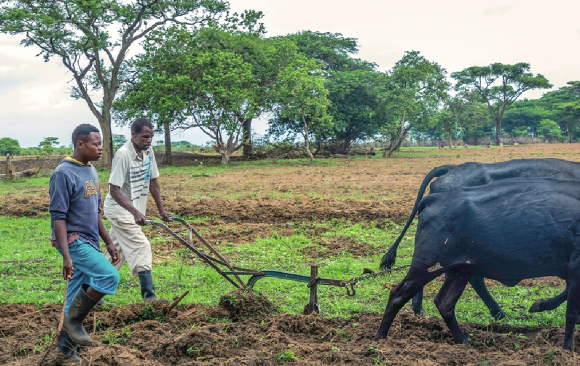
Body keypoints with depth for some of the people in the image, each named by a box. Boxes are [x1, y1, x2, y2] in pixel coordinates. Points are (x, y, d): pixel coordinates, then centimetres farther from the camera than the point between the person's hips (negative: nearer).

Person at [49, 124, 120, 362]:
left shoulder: (91, 171, 12)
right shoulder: (64, 173, -15)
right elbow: (58, 217, -18)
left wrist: (109, 243, 19)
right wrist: (66, 256, -23)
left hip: (89, 243, 9)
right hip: (74, 241, -8)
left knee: (79, 297, 12)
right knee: (109, 277, -20)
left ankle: (66, 344, 24)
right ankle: (73, 320, -4)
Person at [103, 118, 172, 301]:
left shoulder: (148, 152, 1)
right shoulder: (123, 155, -23)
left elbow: (153, 182, 10)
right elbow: (114, 190, -25)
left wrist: (161, 210, 9)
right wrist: (135, 212, -33)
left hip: (132, 211, 8)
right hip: (119, 210, -8)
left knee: (116, 254, 13)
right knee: (141, 247, -14)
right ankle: (149, 296, -14)